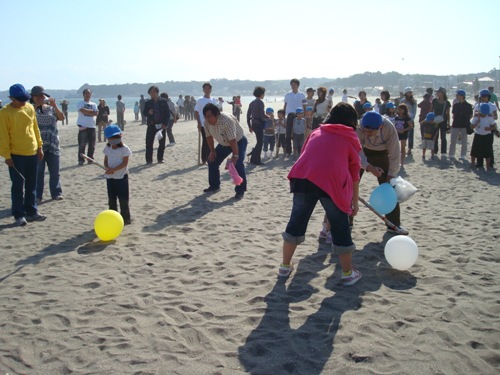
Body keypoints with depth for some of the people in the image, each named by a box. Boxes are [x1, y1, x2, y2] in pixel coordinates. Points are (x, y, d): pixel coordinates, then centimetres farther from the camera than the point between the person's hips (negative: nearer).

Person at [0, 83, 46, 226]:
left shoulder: (30, 108, 5)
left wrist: (39, 146, 12)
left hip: (32, 153, 5)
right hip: (16, 155, -5)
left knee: (31, 185, 12)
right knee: (18, 186, 1)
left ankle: (31, 212, 23)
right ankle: (19, 215, 10)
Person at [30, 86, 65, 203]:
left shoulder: (51, 108, 9)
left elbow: (62, 118, -4)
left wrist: (54, 106, -15)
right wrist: (37, 105, -19)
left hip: (52, 145, 3)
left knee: (54, 171, 8)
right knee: (38, 172, 1)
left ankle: (56, 193, 18)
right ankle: (37, 196, 7)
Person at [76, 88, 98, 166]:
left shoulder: (94, 104, 16)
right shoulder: (80, 103, 3)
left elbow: (96, 113, -1)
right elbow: (83, 111, -16)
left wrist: (87, 111, -8)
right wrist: (91, 111, -4)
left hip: (92, 126, 4)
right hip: (83, 126, -4)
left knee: (92, 145, 6)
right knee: (82, 144, -6)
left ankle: (90, 159, 17)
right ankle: (81, 160, -1)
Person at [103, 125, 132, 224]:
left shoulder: (124, 148, -10)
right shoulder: (107, 148, 7)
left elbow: (125, 163, -16)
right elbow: (106, 160, 8)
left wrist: (113, 169, -24)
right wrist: (107, 168, -14)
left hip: (121, 176, -5)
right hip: (110, 177, 6)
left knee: (123, 199, -2)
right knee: (111, 199, 11)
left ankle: (125, 218, 8)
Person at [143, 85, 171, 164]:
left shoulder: (163, 101, 2)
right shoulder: (148, 102, 6)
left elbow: (167, 113, 2)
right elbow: (144, 113, 8)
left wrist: (165, 124, -7)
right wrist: (148, 113, -16)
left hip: (161, 125, 0)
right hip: (151, 125, 0)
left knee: (162, 143, 5)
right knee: (149, 143, -4)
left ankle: (160, 158, 17)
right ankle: (149, 160, 2)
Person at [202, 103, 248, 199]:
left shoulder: (227, 121, -39)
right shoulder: (207, 122, -17)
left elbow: (233, 140, -38)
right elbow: (209, 136, 0)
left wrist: (235, 155, -35)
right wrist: (212, 151, -2)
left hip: (239, 141, -7)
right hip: (224, 143, 7)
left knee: (237, 164, -23)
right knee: (212, 161, 5)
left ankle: (240, 190, -12)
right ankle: (214, 186, 21)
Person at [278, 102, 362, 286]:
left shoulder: (316, 132, 27)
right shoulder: (351, 139, 18)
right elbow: (354, 173, 16)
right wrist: (355, 201, 23)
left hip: (303, 178, 3)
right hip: (332, 182, -3)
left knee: (296, 222, 18)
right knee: (340, 228, 12)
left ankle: (285, 266, 28)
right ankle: (348, 273, 22)